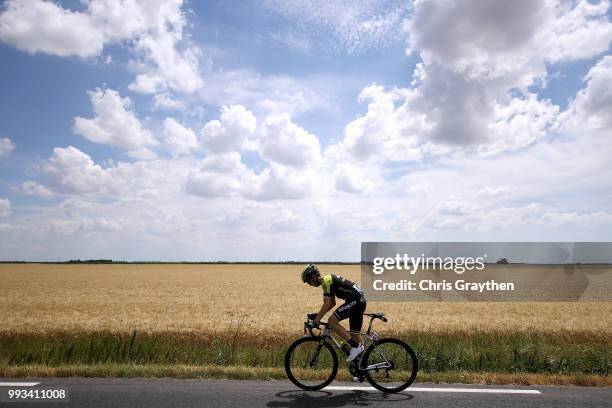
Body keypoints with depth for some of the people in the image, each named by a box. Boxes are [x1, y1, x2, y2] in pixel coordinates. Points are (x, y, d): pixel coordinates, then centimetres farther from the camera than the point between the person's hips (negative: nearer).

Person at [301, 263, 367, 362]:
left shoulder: (326, 281, -12)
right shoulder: (329, 280, 18)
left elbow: (326, 304, -18)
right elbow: (332, 303, 25)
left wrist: (315, 321, -15)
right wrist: (318, 315, 22)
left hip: (355, 300, -10)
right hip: (360, 301, 10)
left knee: (332, 321, -14)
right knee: (354, 333, 13)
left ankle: (355, 346, -9)